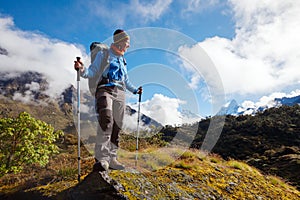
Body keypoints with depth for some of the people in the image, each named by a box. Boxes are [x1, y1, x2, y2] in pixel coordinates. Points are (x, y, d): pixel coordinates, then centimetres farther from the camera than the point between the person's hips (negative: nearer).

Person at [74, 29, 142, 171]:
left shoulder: (122, 60, 28)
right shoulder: (103, 55, 10)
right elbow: (92, 72, -1)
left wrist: (135, 90, 40)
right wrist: (82, 69, -21)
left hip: (120, 94, 7)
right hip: (105, 90, -6)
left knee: (117, 127, 1)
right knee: (106, 121, -28)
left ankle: (111, 159, 8)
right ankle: (101, 159, -29)